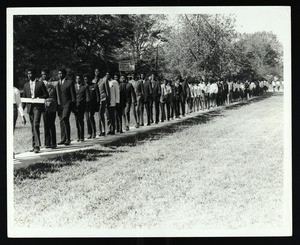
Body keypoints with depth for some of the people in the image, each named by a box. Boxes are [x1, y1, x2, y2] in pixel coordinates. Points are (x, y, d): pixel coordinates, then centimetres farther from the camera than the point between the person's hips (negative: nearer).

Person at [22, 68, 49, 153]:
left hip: (37, 107, -5)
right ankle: (34, 145, 16)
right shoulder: (26, 85, 14)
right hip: (29, 107, 5)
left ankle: (37, 146, -19)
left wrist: (38, 98, -14)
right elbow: (24, 97, 17)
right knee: (33, 127, 9)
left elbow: (46, 95, 1)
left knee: (36, 125, -17)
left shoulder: (40, 84, 1)